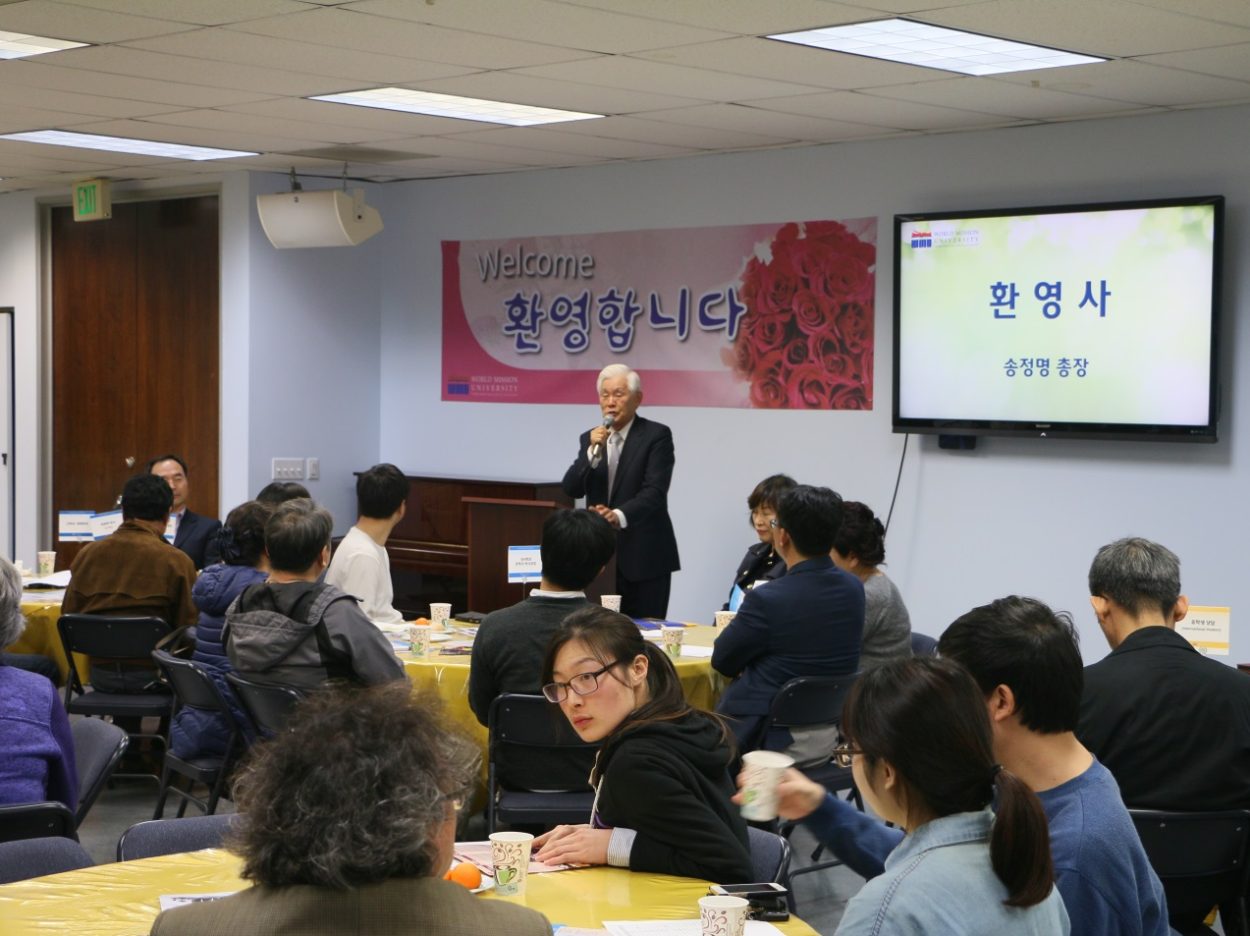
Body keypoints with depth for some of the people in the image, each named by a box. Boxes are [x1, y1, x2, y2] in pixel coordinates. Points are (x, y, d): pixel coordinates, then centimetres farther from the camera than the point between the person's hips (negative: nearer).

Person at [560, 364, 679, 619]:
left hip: (645, 556, -4)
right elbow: (571, 489, 0)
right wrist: (592, 452, -15)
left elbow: (654, 492, -16)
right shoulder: (590, 438, 11)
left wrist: (619, 515, -33)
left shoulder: (656, 435, -4)